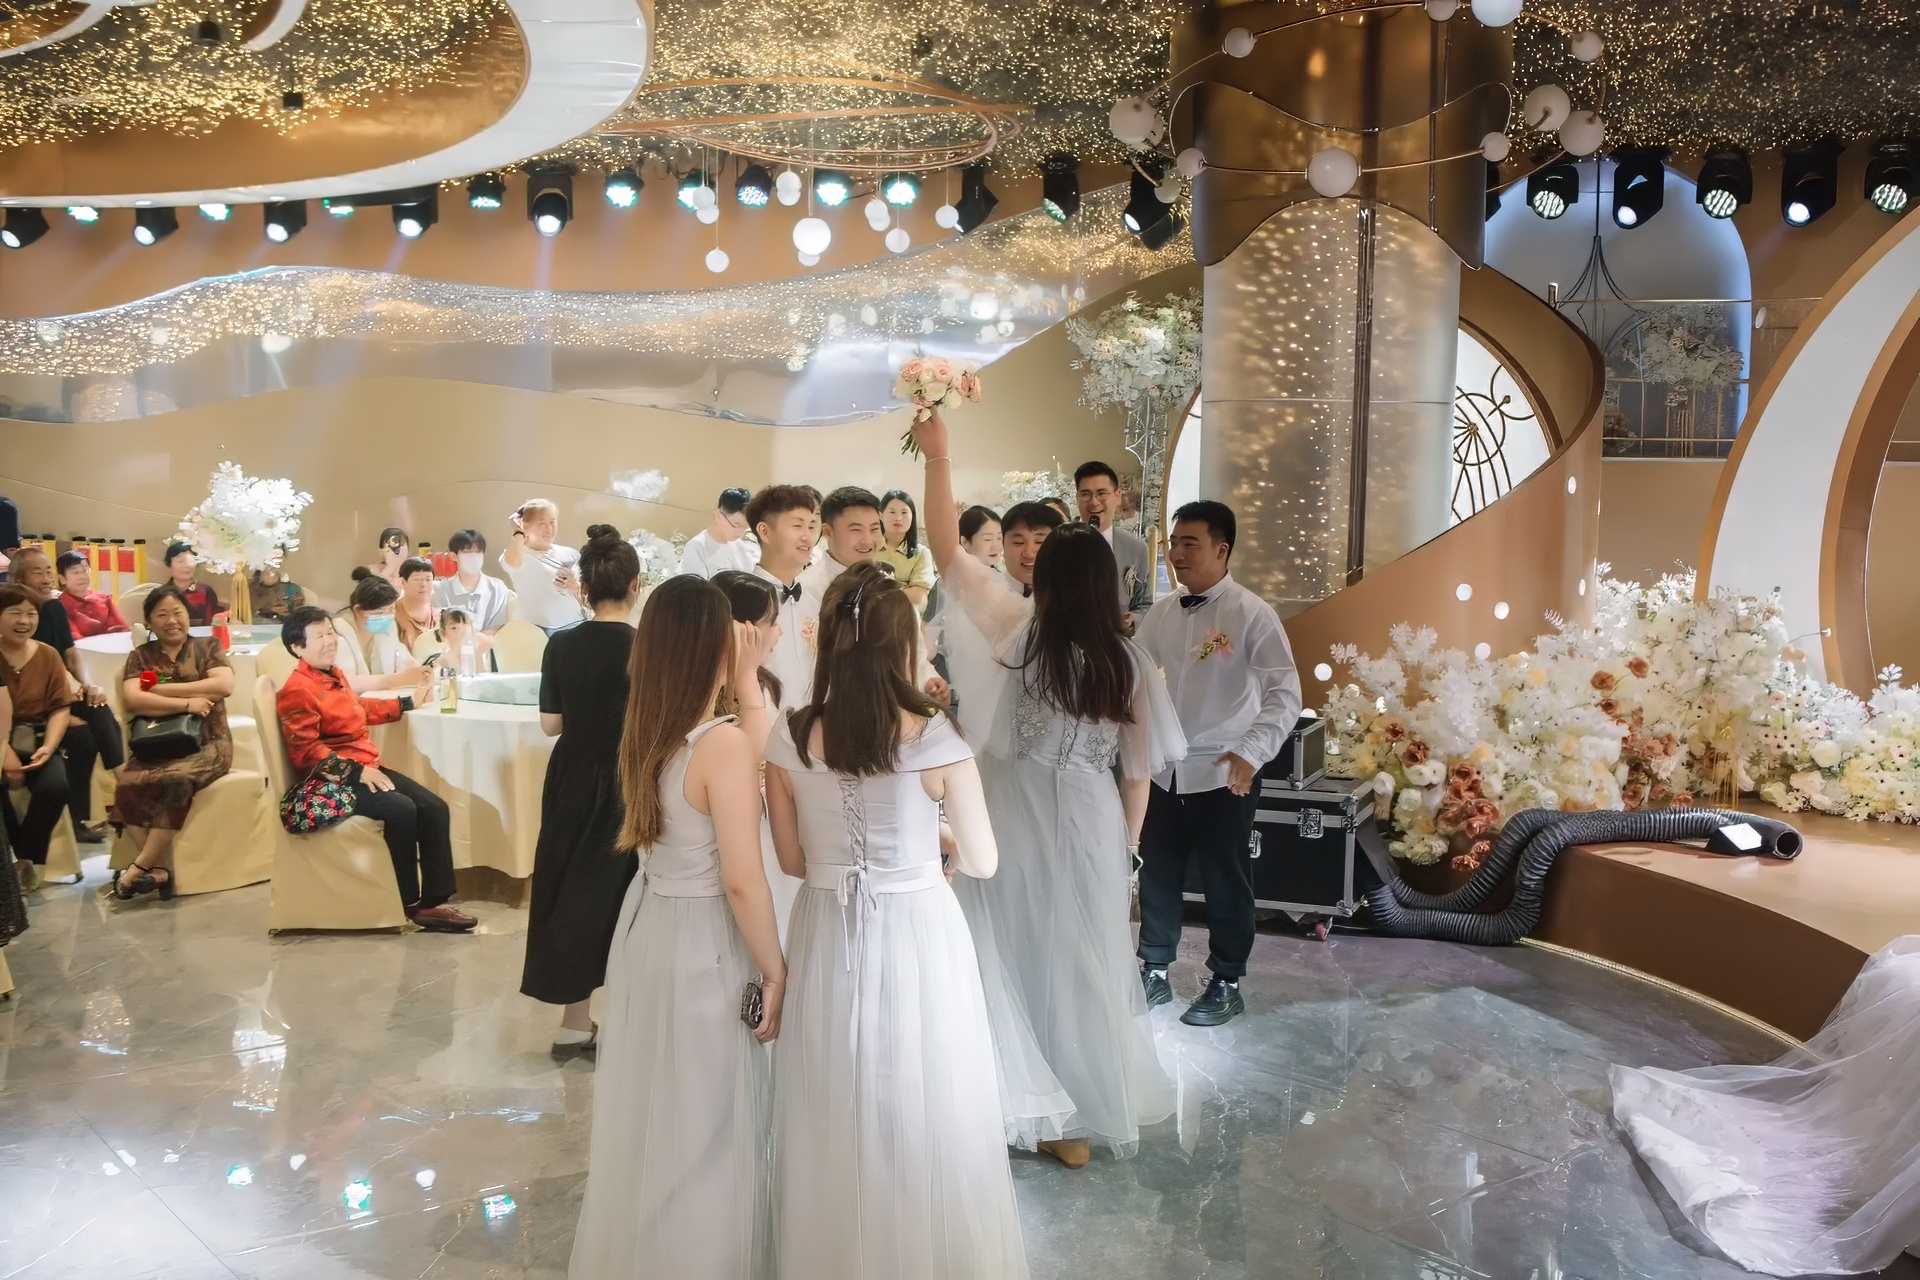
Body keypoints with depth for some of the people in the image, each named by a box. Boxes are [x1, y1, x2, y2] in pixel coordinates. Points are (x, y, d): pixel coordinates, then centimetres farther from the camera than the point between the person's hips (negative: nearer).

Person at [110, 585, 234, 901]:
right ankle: (160, 869, -24)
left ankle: (140, 866, -22)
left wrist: (162, 689, -8)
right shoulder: (140, 656, 13)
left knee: (176, 779, -35)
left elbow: (224, 685, -9)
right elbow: (132, 700, -5)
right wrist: (186, 703, -15)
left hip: (206, 743, -2)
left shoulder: (208, 646, 9)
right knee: (128, 785, -31)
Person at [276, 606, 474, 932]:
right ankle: (411, 904, -15)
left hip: (366, 766, 9)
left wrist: (407, 703, 38)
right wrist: (357, 771, -25)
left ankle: (434, 901, -7)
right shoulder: (296, 691, -12)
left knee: (434, 807, -7)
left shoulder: (335, 676, 15)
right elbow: (306, 752, -18)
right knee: (402, 810, -29)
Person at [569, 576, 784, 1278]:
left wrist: (747, 689, 11)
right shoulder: (725, 745, -23)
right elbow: (741, 882, -22)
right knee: (706, 1130, 10)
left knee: (649, 1112, 24)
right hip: (704, 945, -8)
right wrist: (776, 970, -12)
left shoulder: (642, 732, 0)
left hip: (644, 927, 8)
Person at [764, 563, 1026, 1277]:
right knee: (924, 1121, 14)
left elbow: (794, 860, 4)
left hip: (826, 939, 3)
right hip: (918, 936, -3)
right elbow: (982, 863, -5)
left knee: (835, 1124, 18)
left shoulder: (789, 740, -7)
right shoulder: (934, 739, -15)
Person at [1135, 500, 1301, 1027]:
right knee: (1157, 876, 15)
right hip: (1163, 771, 5)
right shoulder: (1162, 612, 4)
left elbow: (1285, 694, -18)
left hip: (1224, 777, -5)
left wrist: (1251, 752, -31)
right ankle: (1154, 973, 33)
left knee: (1226, 884, 9)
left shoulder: (1251, 614, -13)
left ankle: (1225, 985, 27)